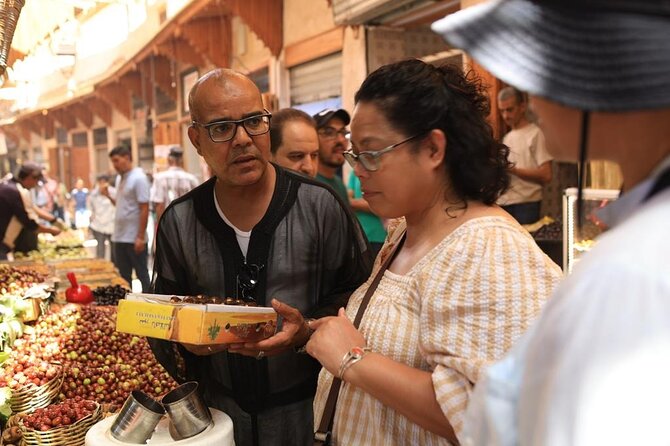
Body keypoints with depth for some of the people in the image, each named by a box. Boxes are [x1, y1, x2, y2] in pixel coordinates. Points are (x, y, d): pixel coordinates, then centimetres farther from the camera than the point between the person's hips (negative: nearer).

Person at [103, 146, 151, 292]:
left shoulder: (138, 178, -11)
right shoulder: (120, 178, 13)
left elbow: (145, 209, -15)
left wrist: (141, 237, -19)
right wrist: (109, 196, 1)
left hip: (134, 238, -8)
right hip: (119, 236, 8)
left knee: (142, 275, 2)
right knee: (123, 276, 13)